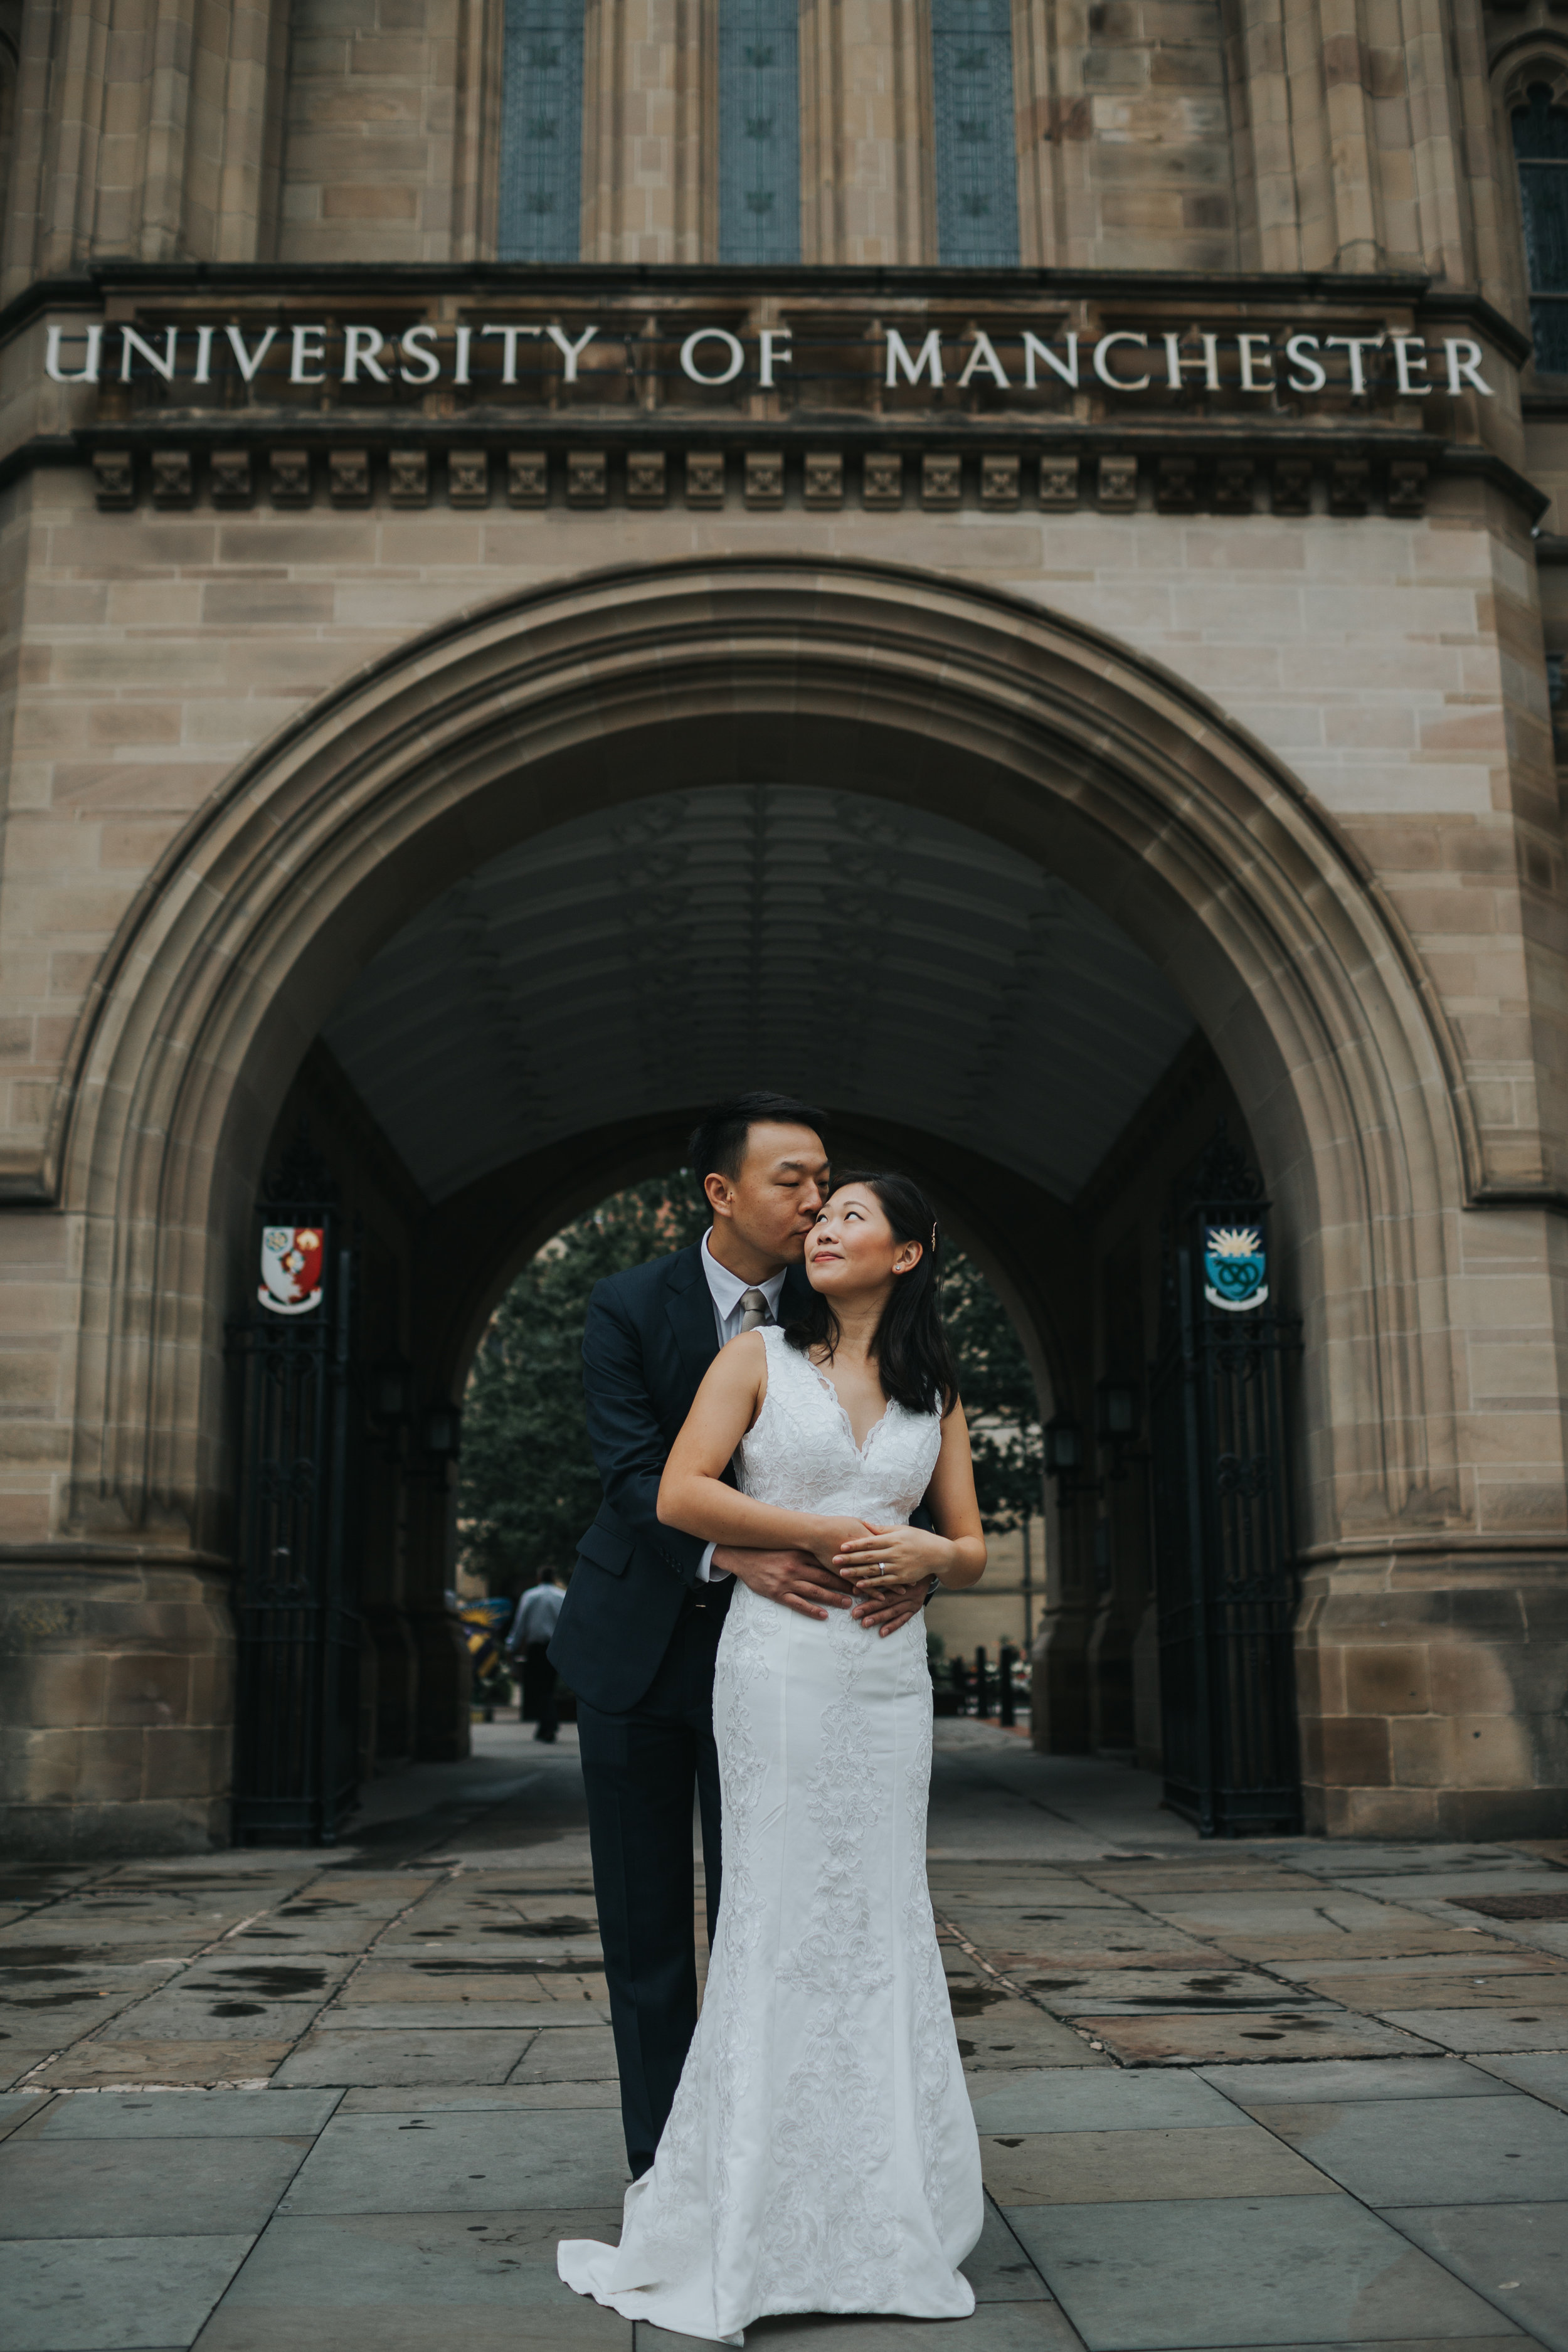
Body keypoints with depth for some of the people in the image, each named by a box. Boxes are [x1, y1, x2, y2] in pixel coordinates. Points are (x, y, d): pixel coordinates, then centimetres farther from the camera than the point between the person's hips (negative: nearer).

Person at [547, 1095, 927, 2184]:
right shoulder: (629, 1305, -11)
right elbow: (634, 1474, -19)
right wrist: (734, 1555, -37)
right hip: (639, 1641, -1)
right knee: (645, 1919, 8)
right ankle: (661, 2160, 22)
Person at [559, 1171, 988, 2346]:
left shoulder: (937, 1392, 13)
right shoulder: (759, 1358, 3)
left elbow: (974, 1547, 14)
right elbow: (680, 1495, -8)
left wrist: (926, 1553, -9)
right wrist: (823, 1531, -12)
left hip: (894, 1671, 4)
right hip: (784, 1660, -4)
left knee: (883, 1919, 7)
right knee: (787, 1915, -2)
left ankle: (880, 2211, 20)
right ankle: (759, 2219, 11)